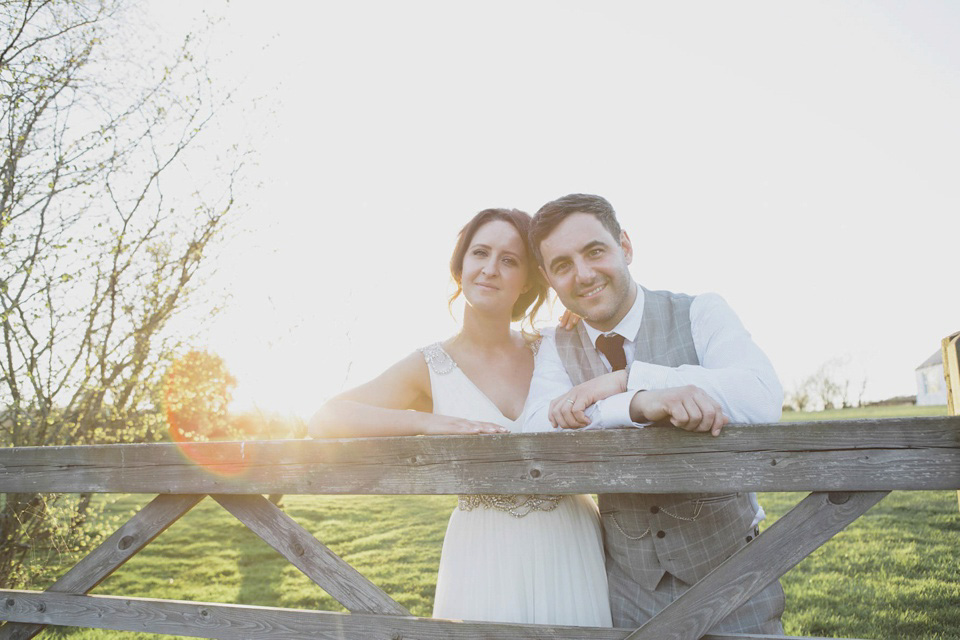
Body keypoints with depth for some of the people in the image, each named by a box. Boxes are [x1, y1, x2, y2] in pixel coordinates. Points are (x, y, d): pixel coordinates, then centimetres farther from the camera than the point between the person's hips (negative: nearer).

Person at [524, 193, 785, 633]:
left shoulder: (701, 313, -9)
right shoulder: (556, 348, -1)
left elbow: (763, 399, -26)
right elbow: (541, 431, -20)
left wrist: (625, 379, -28)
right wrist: (642, 403, -36)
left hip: (727, 569, -1)